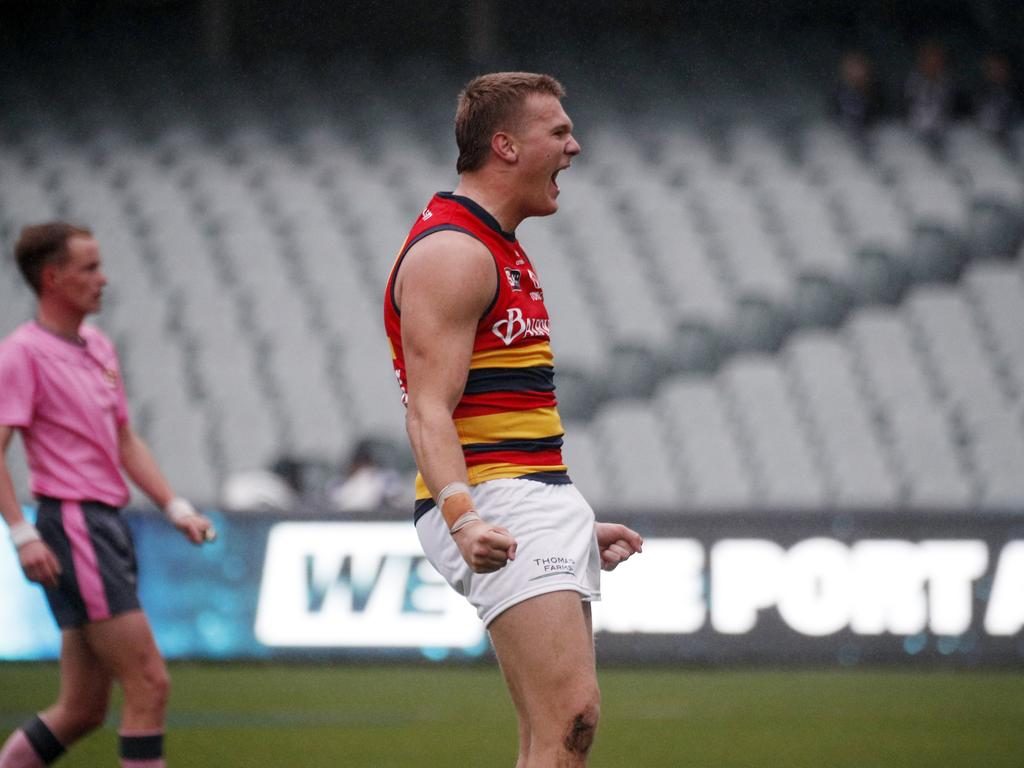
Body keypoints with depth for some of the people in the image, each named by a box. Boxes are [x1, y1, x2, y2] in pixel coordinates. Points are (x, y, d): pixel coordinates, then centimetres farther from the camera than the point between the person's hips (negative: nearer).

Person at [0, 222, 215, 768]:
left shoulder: (99, 347, 17)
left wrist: (175, 508, 14)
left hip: (109, 528, 9)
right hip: (73, 528, -9)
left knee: (83, 710, 8)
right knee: (149, 685, -11)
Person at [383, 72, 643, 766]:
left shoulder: (501, 253, 23)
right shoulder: (451, 252, -11)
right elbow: (429, 412, -21)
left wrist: (575, 527, 32)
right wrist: (462, 517, -36)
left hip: (540, 507, 10)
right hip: (494, 505, -10)